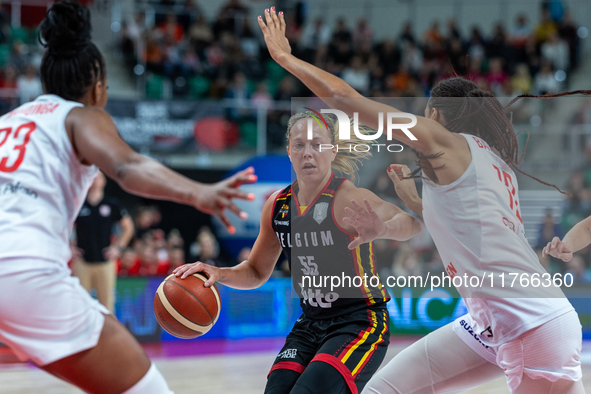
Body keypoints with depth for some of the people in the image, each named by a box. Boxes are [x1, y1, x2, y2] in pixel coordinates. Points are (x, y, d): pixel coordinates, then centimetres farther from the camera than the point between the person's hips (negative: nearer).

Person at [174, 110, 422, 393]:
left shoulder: (348, 198, -18)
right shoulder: (278, 206, 2)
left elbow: (412, 222, -35)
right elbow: (257, 271, 17)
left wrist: (382, 229, -58)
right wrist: (218, 273, -4)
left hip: (360, 323, -6)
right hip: (310, 325, 6)